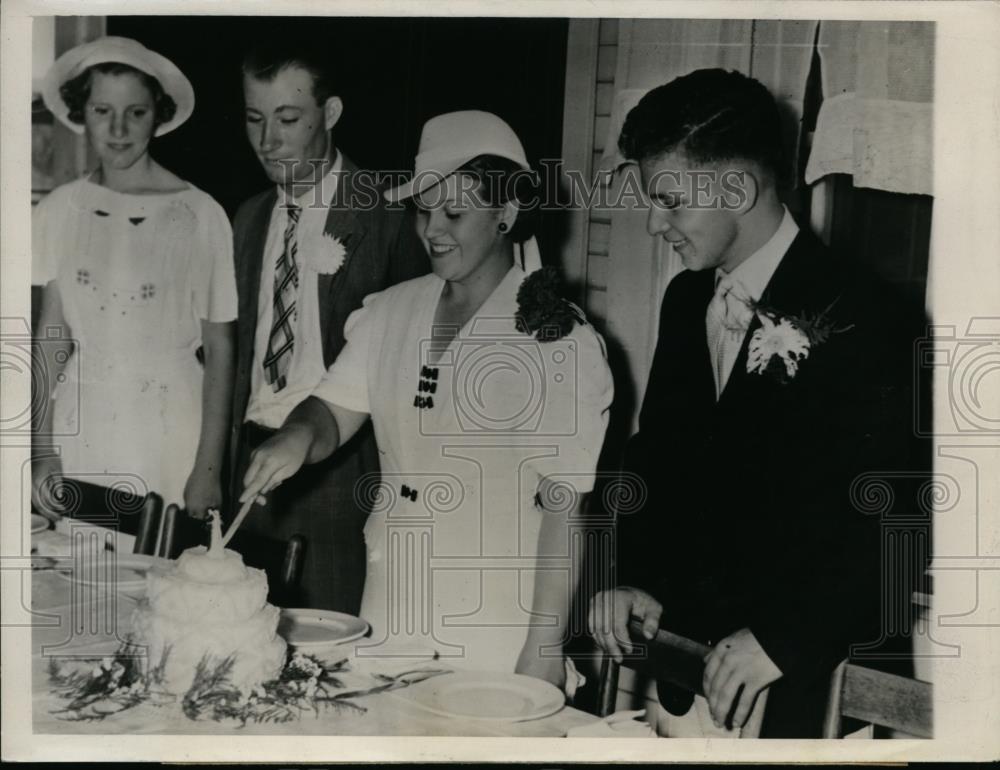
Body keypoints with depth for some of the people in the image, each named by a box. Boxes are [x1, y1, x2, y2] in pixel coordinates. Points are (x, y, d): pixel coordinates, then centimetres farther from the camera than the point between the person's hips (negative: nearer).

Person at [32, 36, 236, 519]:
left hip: (172, 433, -3)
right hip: (82, 429, 3)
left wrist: (209, 469, -9)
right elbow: (52, 336, 5)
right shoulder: (59, 210, 0)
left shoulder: (200, 216, -11)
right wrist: (43, 451, -2)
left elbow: (220, 348, -6)